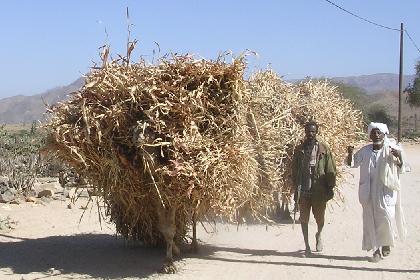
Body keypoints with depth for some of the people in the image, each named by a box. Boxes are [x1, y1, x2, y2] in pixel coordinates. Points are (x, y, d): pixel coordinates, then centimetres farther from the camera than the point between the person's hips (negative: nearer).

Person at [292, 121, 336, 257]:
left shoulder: (324, 149, 1)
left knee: (319, 217, 5)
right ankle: (307, 245, 15)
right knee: (304, 218, 4)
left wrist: (330, 188, -2)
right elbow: (294, 169, 12)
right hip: (303, 190, 2)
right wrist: (296, 187, 8)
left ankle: (319, 235, 37)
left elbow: (330, 170, 2)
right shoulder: (299, 149, 7)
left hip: (319, 190, -2)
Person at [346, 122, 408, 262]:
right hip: (368, 192, 3)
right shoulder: (365, 151, 6)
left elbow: (401, 169, -7)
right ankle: (376, 250, 16)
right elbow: (352, 163, 15)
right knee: (371, 221, 5)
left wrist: (398, 157, -27)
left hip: (386, 191, -3)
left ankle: (386, 243, 14)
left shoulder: (391, 150, -4)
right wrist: (350, 154, -6)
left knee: (386, 217, -12)